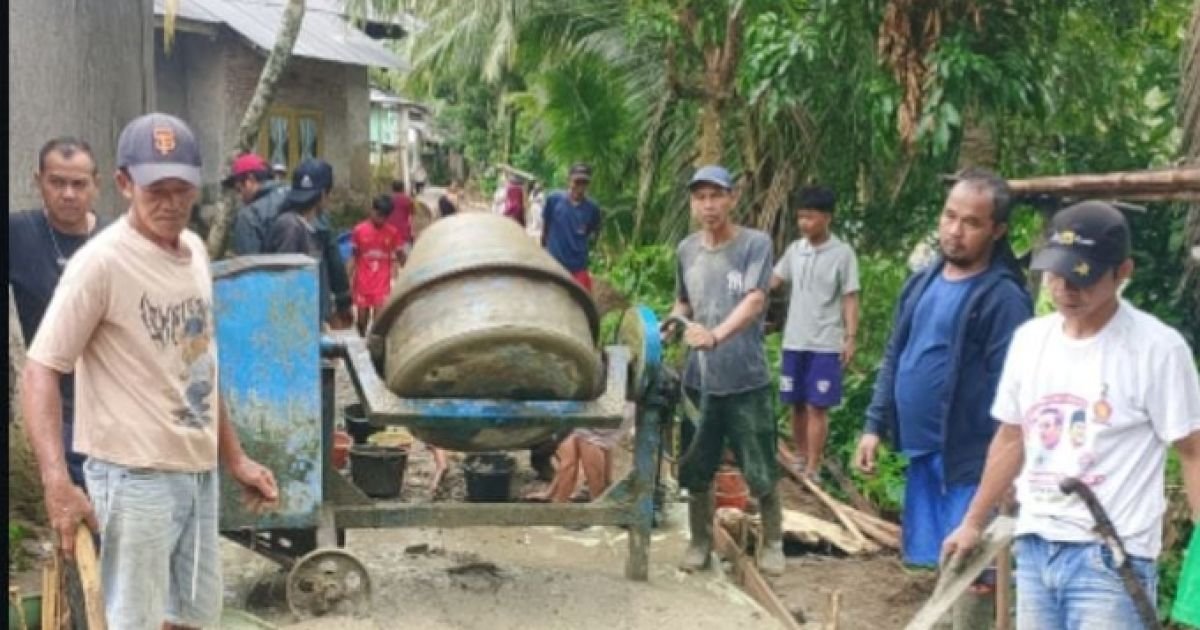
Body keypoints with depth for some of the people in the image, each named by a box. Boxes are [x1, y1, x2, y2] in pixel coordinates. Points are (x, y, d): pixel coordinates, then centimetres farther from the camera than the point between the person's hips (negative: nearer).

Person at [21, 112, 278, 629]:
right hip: (135, 477, -8)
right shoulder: (101, 261, -16)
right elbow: (40, 371, -17)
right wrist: (56, 481, -28)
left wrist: (234, 457, 18)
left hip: (199, 471, 8)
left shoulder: (195, 249, 8)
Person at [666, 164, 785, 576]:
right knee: (696, 470, 11)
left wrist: (717, 334, -39)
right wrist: (673, 322, -2)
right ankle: (700, 542, 28)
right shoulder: (687, 250, 7)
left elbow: (755, 300, -23)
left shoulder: (755, 244, -9)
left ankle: (773, 544, 24)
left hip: (746, 379, -4)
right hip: (700, 379, 4)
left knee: (761, 472, 6)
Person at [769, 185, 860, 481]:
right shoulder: (795, 249, 6)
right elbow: (773, 281, 16)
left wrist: (850, 338, -12)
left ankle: (812, 469, 2)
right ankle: (800, 458, 27)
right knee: (797, 404, 12)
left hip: (826, 344, -5)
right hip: (794, 341, 5)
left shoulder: (843, 253, -7)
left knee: (817, 407, -3)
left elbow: (850, 299, -6)